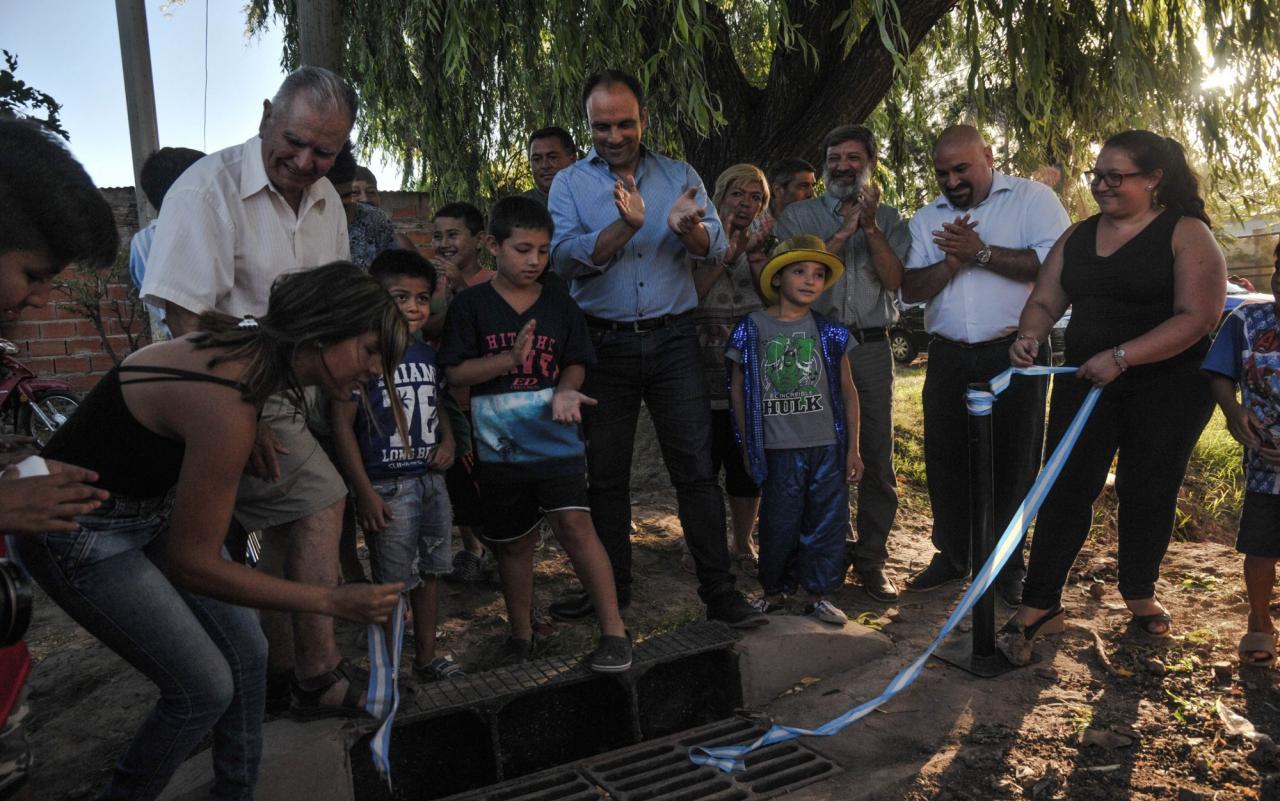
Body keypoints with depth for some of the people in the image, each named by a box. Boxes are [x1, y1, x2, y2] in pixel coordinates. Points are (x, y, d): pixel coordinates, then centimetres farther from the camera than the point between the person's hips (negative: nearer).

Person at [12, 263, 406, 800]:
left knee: (246, 652, 8)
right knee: (205, 689, -3)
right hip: (79, 535, -8)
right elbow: (191, 563, -27)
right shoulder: (228, 412, -35)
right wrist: (333, 602, -25)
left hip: (155, 509, 8)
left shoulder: (247, 347, -11)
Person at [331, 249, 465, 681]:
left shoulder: (426, 353, 7)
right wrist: (365, 492, -17)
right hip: (387, 487, -7)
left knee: (429, 572, 17)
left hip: (431, 480, 7)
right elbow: (343, 426, -15)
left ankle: (427, 658, 32)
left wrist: (447, 440, 1)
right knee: (391, 584, 3)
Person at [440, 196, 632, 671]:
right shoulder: (471, 305, -2)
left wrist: (565, 389, -11)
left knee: (573, 524, -16)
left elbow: (576, 363, 11)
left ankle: (613, 630, -6)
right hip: (497, 447, 1)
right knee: (513, 542, 13)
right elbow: (455, 372, -7)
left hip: (555, 438, 0)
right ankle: (521, 633, 33)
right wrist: (511, 358, -21)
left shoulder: (560, 305, 4)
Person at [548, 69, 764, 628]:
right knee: (605, 473, 9)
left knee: (696, 469, -1)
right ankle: (611, 586, 24)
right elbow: (565, 257, -12)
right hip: (604, 345, 0)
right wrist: (625, 226, -26)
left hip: (672, 340, 0)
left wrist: (687, 227, -26)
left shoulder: (680, 176, 9)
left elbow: (716, 246, -4)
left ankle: (719, 591, 8)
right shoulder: (570, 184, 4)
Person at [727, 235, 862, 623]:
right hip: (778, 449, -2)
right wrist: (747, 444, 3)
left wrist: (853, 447, 6)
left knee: (827, 520, 6)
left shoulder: (830, 331, 6)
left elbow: (847, 390, 8)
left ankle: (817, 594, 20)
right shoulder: (752, 328, 0)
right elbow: (739, 388, 4)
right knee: (779, 523, 5)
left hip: (827, 446, 2)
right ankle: (775, 589, 24)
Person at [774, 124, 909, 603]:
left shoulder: (889, 219, 12)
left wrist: (870, 227, -8)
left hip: (871, 347, 1)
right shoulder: (798, 215, 8)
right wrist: (845, 232, -9)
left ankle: (871, 558, 14)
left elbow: (895, 280, 0)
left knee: (878, 457, 3)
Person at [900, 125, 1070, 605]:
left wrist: (980, 252, -17)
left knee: (1013, 462, 4)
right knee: (945, 461, 8)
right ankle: (952, 556, 24)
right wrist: (952, 261, -14)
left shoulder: (1033, 198, -1)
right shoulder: (927, 219, 11)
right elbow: (911, 289, 2)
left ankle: (1008, 566, 18)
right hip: (949, 357, 4)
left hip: (1015, 354, -3)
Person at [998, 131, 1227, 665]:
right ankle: (1040, 607, 2)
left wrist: (1120, 356, -26)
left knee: (1146, 493, 8)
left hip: (1167, 387, -3)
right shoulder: (1078, 236, 9)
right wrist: (1030, 335, -14)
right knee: (1065, 490, -2)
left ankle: (1139, 596, 30)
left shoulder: (1187, 235, -7)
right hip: (1085, 382, 4)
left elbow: (1197, 317, -17)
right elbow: (1045, 300, 9)